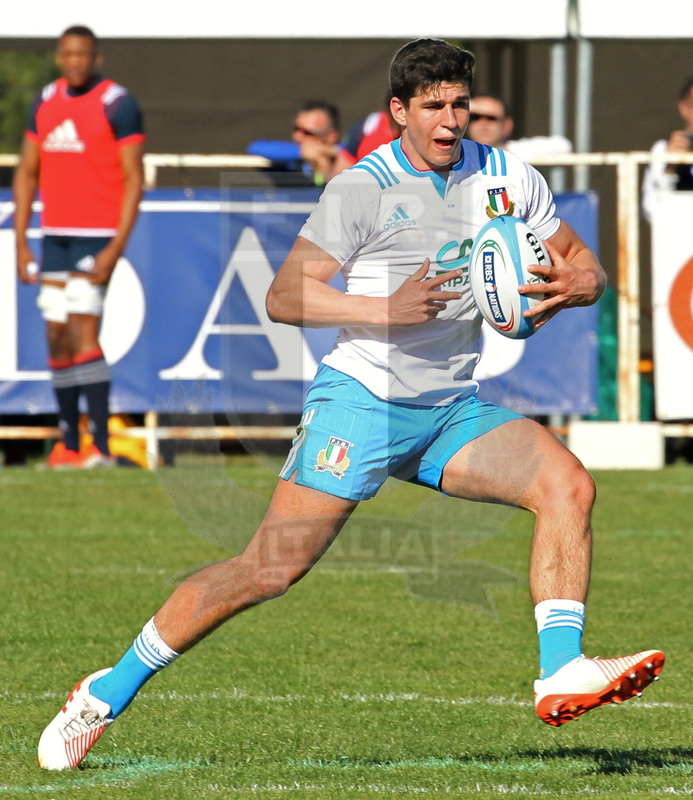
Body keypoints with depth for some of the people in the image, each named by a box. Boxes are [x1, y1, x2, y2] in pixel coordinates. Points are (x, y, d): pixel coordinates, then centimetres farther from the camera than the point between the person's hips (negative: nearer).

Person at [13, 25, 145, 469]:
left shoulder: (117, 104, -8)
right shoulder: (45, 103, 12)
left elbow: (134, 178, -10)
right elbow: (27, 173, 16)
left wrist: (116, 248, -17)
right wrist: (20, 244, 10)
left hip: (97, 237, -7)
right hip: (55, 235, 7)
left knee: (83, 333, -14)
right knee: (58, 338, 6)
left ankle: (102, 446, -13)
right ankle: (69, 444, 13)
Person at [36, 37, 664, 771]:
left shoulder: (505, 178, 6)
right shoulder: (363, 190, -10)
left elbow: (584, 266, 14)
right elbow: (283, 297, -13)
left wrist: (571, 287, -10)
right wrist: (386, 309, -25)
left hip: (451, 408, 6)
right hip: (360, 400, -5)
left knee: (567, 484, -17)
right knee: (271, 568, -11)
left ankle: (561, 673, -19)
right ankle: (105, 696, 0)